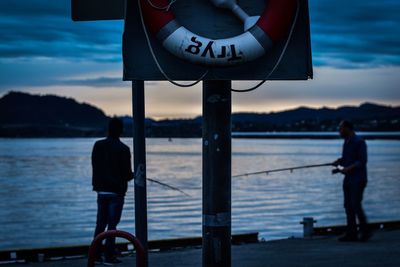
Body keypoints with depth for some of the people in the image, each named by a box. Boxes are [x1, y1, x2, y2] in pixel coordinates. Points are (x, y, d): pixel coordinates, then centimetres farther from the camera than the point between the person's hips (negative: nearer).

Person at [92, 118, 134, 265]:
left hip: (101, 190, 5)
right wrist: (132, 175, 11)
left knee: (100, 224, 12)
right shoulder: (123, 149, -13)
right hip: (116, 191, -5)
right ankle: (109, 257, 2)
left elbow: (95, 167, 7)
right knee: (112, 224, 1)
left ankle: (96, 255, 14)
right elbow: (127, 173, -12)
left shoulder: (97, 145, 3)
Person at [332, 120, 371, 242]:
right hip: (348, 179, 8)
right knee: (348, 206, 4)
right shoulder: (346, 142, 15)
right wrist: (338, 162, 2)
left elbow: (362, 161, -16)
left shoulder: (359, 142, -11)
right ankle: (351, 234, 6)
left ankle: (365, 232, -4)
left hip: (358, 179, -8)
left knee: (356, 205, -13)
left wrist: (348, 168, -24)